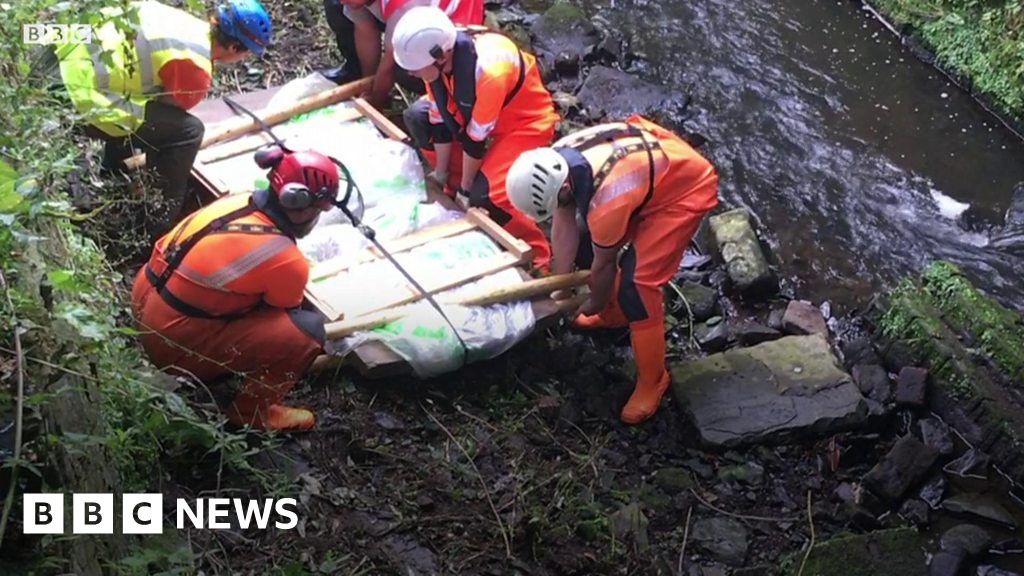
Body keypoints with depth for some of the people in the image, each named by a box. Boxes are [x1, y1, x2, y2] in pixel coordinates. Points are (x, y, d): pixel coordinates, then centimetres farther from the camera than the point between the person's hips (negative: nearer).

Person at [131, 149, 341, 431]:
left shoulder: (238, 202, -1)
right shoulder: (289, 262, -22)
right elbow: (283, 316, -1)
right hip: (175, 343, -8)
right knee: (307, 329, -13)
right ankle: (252, 411, 4)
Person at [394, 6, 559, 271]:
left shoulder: (488, 70, -40)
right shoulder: (437, 55, -18)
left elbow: (476, 137, -27)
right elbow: (441, 119, -7)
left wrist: (466, 184, -15)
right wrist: (442, 172, 0)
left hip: (525, 121, -8)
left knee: (484, 194, -22)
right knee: (418, 116, 0)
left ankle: (536, 256, -3)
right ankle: (456, 191, 11)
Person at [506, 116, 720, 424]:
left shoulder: (605, 198, -39)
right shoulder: (554, 161, -17)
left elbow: (605, 263, -20)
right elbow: (564, 226, -4)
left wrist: (594, 305, -1)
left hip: (686, 189, -9)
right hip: (652, 161, 9)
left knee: (636, 284, -13)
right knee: (588, 239, 15)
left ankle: (652, 380, 5)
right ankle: (614, 315, 39)